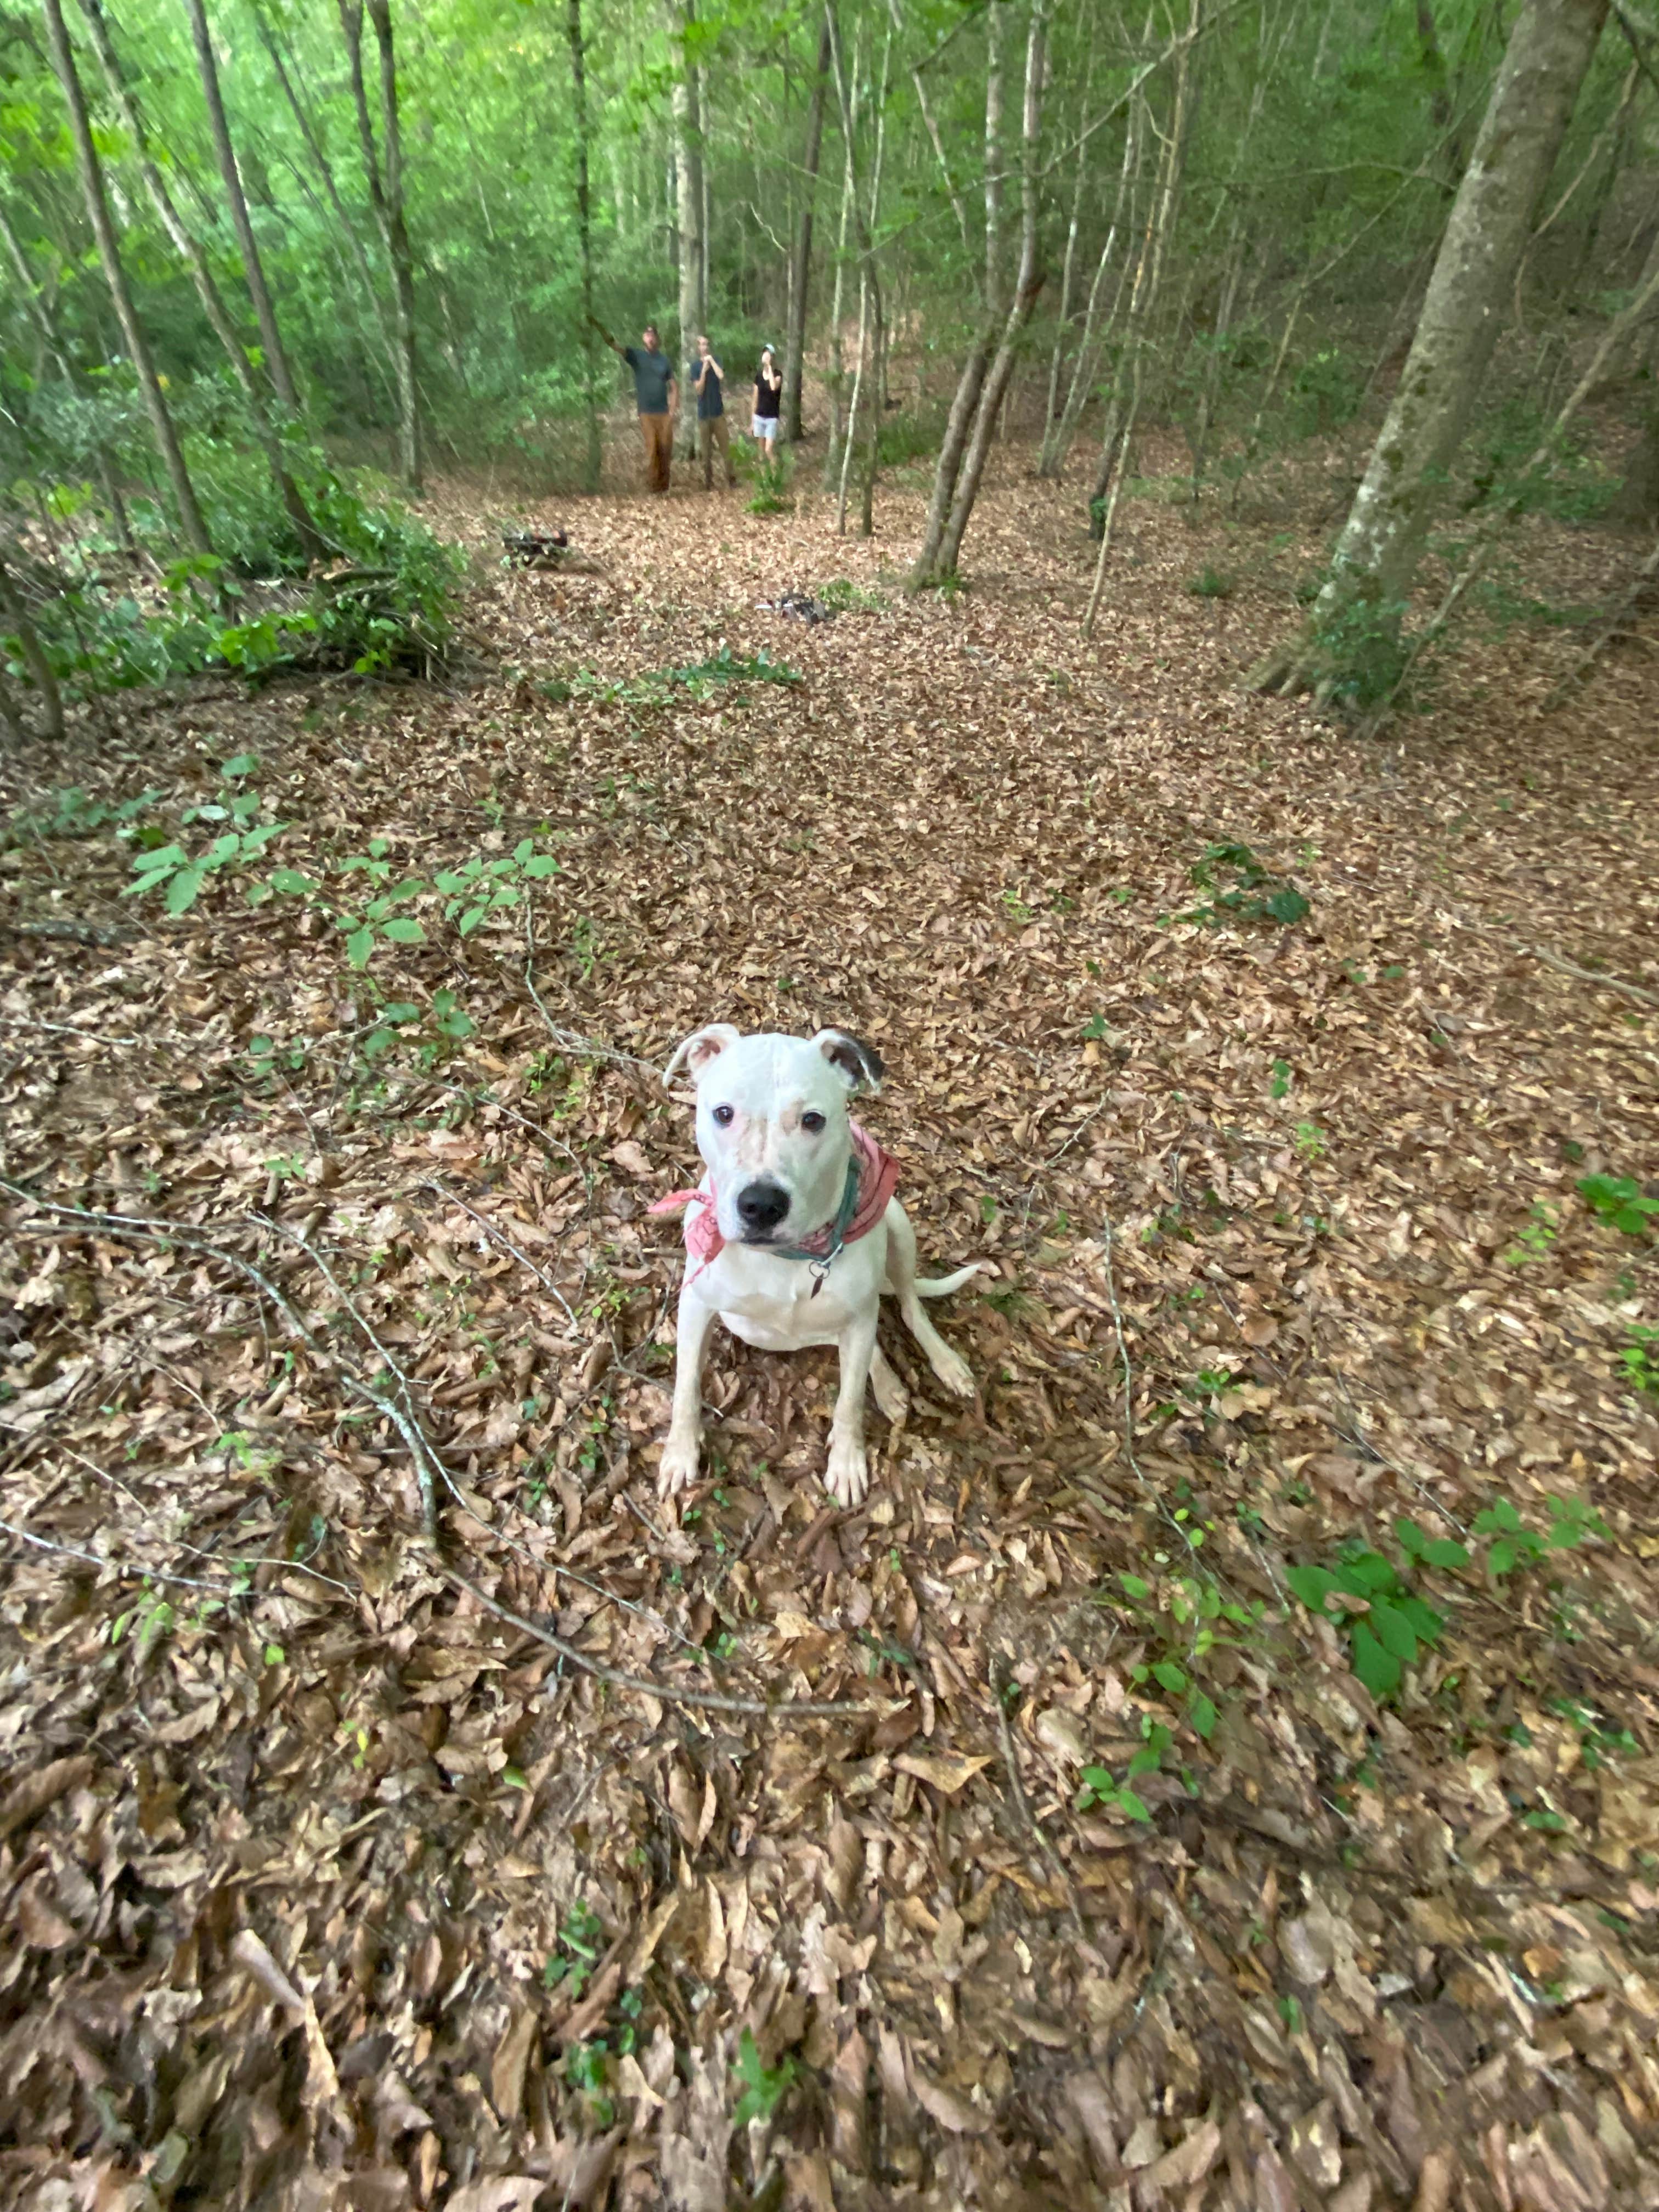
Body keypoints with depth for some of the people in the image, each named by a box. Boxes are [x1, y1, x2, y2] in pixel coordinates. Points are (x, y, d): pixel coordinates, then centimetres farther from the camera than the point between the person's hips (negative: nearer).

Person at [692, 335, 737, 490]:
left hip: (719, 412, 1)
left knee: (726, 447, -1)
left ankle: (732, 478, 7)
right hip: (704, 414, -1)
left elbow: (721, 376, -17)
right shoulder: (695, 366, -1)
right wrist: (704, 370, -16)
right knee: (706, 451, 4)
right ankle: (709, 482, 12)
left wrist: (711, 360, -14)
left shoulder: (716, 361, 3)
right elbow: (699, 390, -9)